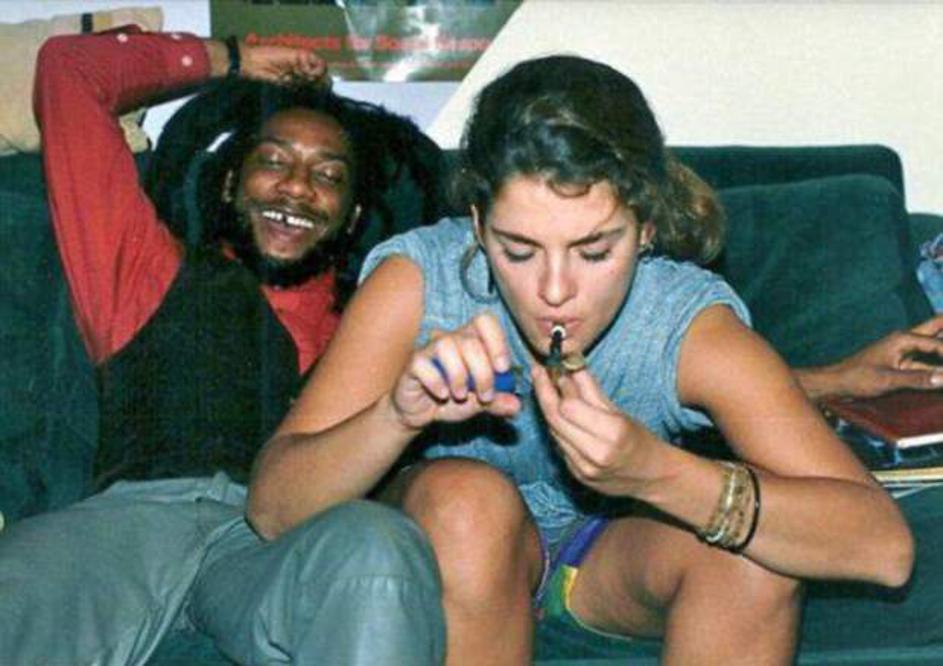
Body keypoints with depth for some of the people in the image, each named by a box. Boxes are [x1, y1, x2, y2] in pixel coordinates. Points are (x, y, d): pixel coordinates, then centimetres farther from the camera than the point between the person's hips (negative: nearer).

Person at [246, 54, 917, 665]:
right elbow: (272, 509, -28)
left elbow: (885, 546, -36)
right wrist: (397, 414, -48)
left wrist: (656, 471, -49)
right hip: (446, 545, 0)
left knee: (755, 542, -28)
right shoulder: (417, 280, -26)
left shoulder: (688, 324, -27)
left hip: (611, 549, 1)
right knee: (465, 495, -33)